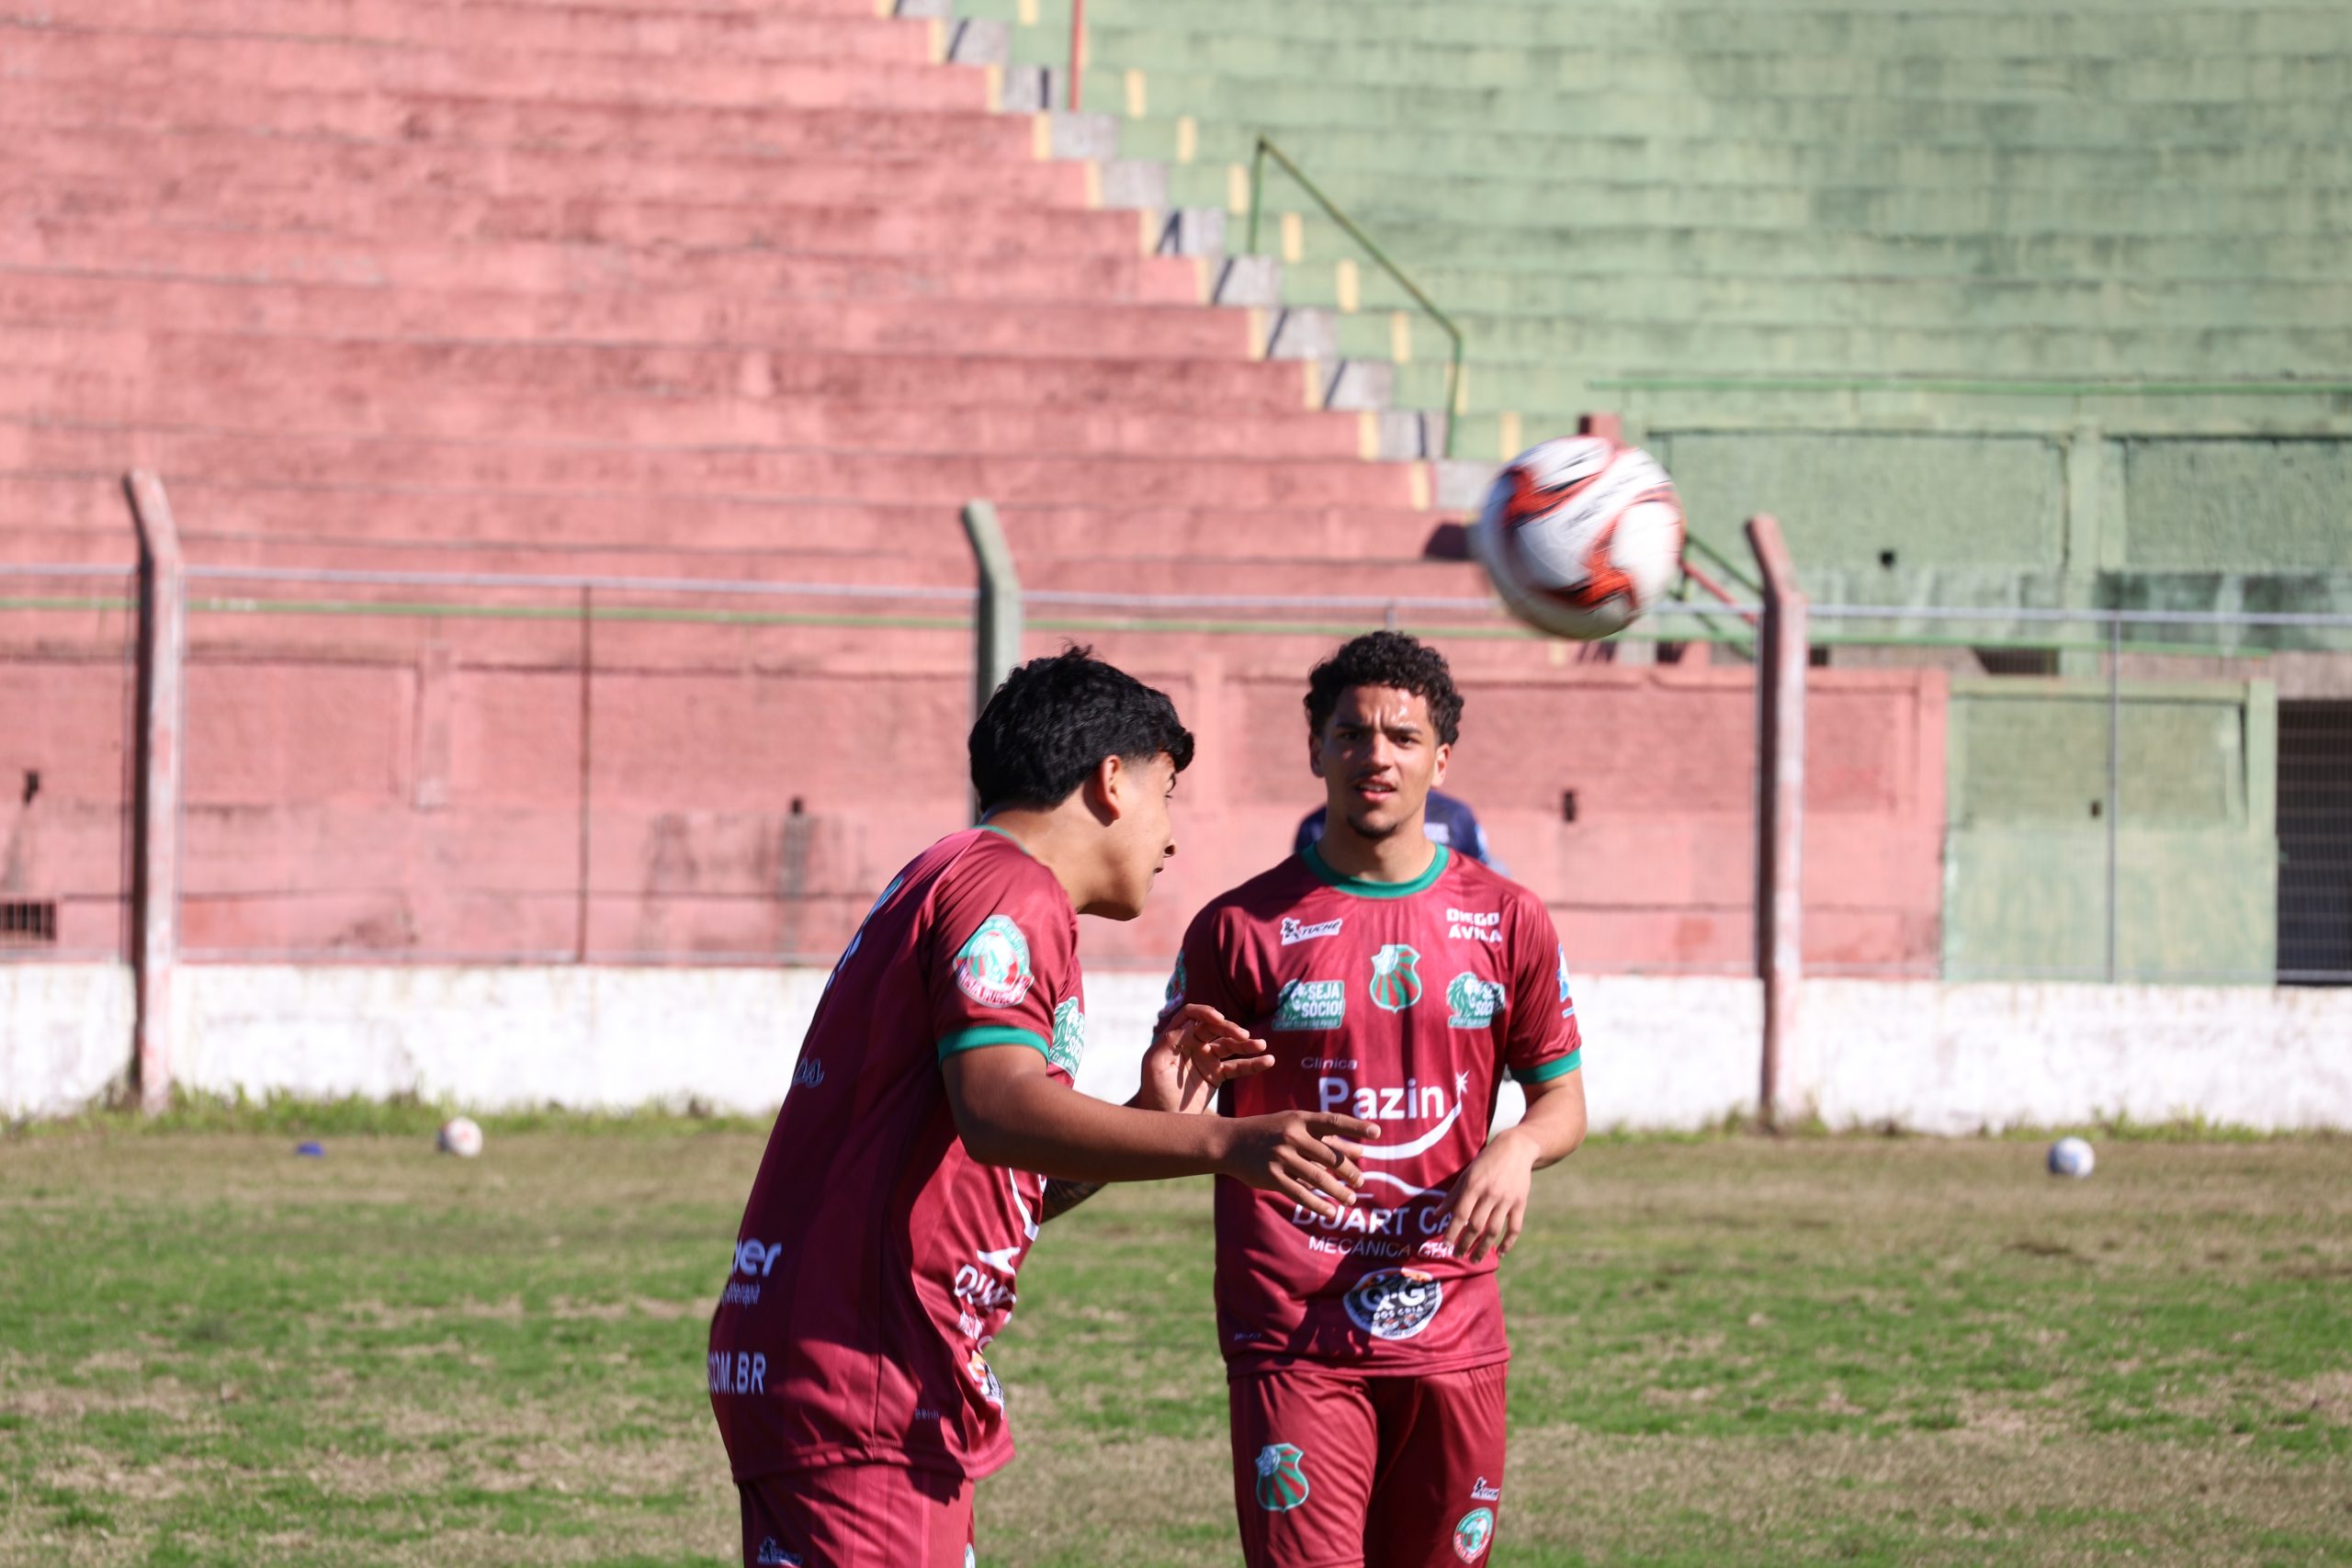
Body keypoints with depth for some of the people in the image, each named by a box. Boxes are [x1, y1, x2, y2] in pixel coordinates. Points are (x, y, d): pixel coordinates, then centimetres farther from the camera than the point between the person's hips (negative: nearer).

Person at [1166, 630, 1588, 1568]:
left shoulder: (1507, 922, 9)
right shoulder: (1244, 928, 1)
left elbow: (1562, 1101, 15)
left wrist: (1517, 1148, -8)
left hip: (1450, 1339, 3)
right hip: (1293, 1340, -3)